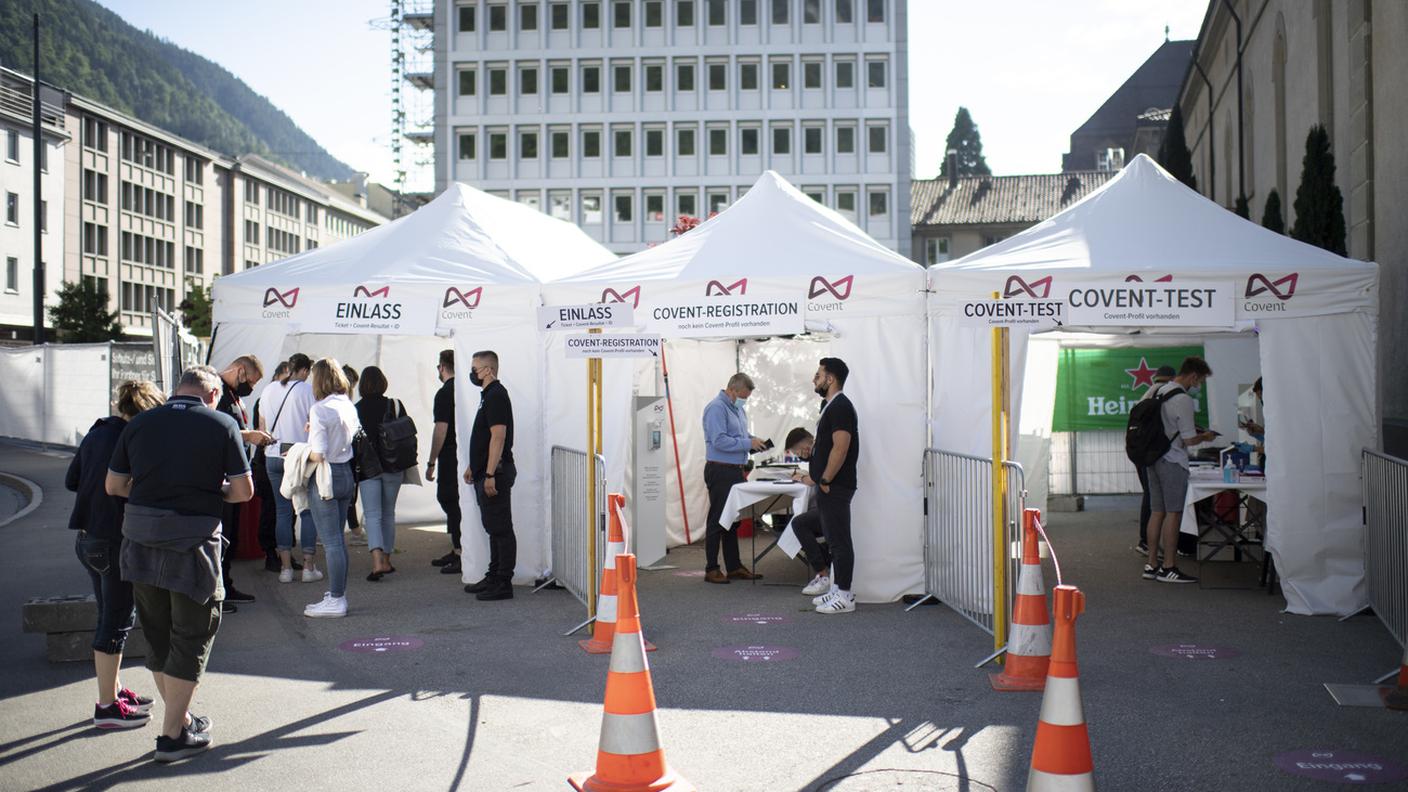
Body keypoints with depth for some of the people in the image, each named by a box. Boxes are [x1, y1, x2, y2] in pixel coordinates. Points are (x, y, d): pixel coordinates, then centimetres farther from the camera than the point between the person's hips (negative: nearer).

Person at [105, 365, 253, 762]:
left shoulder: (140, 423, 6)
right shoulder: (222, 424, -5)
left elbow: (113, 484, 8)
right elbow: (244, 491, -6)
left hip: (140, 542, 5)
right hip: (193, 543, -5)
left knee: (158, 636, 18)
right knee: (192, 639, 7)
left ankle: (180, 718, 32)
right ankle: (172, 735, 10)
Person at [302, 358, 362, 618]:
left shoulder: (320, 409, -16)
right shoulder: (349, 407, 5)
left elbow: (318, 455, -20)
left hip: (325, 478, -7)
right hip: (347, 475, 8)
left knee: (331, 541, -2)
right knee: (337, 539, 16)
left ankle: (336, 600, 3)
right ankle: (338, 594, 23)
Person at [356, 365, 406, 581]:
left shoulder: (356, 410, -6)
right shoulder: (395, 406, -4)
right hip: (393, 467, 2)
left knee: (372, 515, -3)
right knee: (388, 514, 14)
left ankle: (377, 561, -21)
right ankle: (386, 561, 21)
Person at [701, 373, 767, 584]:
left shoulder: (738, 409, 17)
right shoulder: (717, 408, -14)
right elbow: (719, 441, -23)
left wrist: (754, 441, 5)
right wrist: (748, 443, -21)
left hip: (735, 471, 9)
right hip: (720, 471, -9)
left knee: (733, 520, 13)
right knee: (718, 520, -5)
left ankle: (734, 566, 20)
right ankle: (711, 570, 1)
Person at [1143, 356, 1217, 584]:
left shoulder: (1158, 392, 12)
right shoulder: (1183, 400, -15)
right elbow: (1189, 440, -15)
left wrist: (1191, 429, 22)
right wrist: (1205, 437, 4)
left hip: (1154, 458, 8)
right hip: (1173, 461, -8)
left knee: (1157, 512, 10)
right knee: (1173, 513, -4)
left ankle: (1151, 564, 13)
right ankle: (1168, 568, -3)